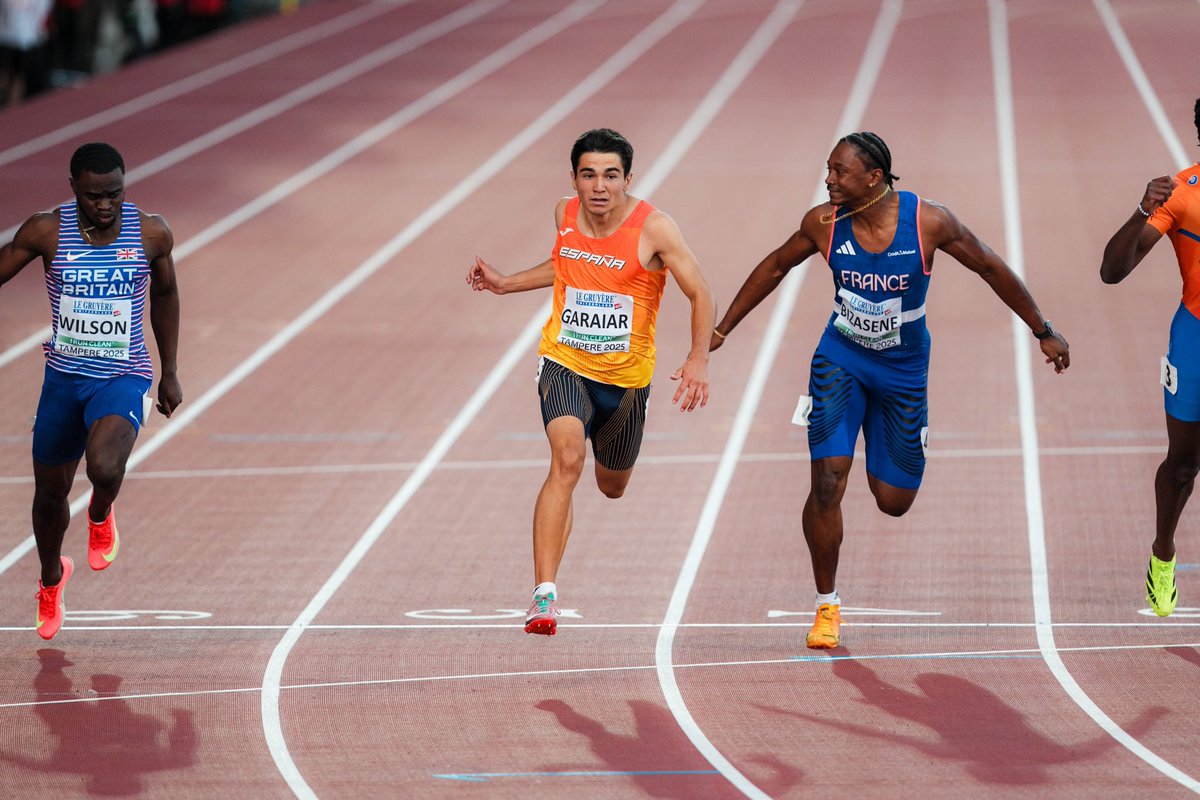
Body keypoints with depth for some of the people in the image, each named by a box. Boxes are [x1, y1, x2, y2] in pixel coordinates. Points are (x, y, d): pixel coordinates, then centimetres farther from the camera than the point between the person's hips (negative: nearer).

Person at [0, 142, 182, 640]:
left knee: (105, 468, -31)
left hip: (124, 379, -2)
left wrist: (169, 373, 14)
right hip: (63, 378, 2)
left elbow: (165, 294, 9)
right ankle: (51, 578, 46)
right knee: (50, 492, 14)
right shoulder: (47, 231, -11)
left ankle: (100, 518, 7)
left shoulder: (151, 234, -8)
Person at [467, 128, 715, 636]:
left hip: (626, 377, 0)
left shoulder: (653, 229, -16)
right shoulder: (565, 215, -3)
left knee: (612, 487, 20)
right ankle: (544, 593, -30)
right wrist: (506, 284, 16)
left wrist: (699, 358, -24)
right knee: (567, 461, -26)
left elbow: (700, 294, -12)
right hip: (565, 363, 0)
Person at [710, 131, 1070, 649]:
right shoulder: (825, 224, -15)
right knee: (827, 482, -15)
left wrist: (1044, 333, -2)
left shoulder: (928, 222, -21)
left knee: (893, 501, 6)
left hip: (903, 369, 0)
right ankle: (827, 605, 0)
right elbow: (776, 266, 4)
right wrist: (722, 329, 8)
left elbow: (992, 270, -8)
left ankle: (882, 460, 46)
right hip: (840, 359, 0)